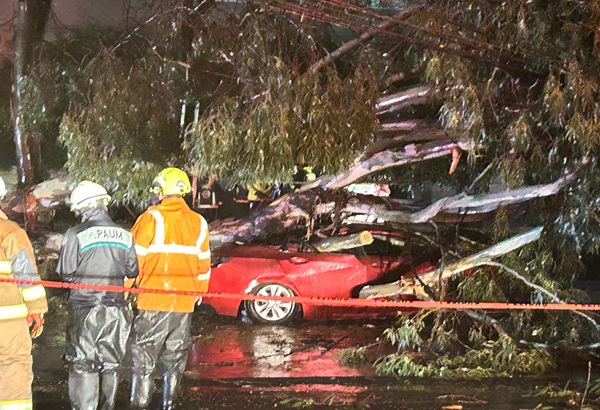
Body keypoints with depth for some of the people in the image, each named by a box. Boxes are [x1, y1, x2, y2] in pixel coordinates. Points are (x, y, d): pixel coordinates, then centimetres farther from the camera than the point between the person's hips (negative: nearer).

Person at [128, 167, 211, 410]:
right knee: (175, 358, 15)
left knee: (143, 358, 2)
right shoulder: (198, 223, 6)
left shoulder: (152, 219, -10)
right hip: (184, 302, 5)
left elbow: (135, 258, -10)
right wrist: (198, 292, 24)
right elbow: (204, 263, 12)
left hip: (153, 300, -4)